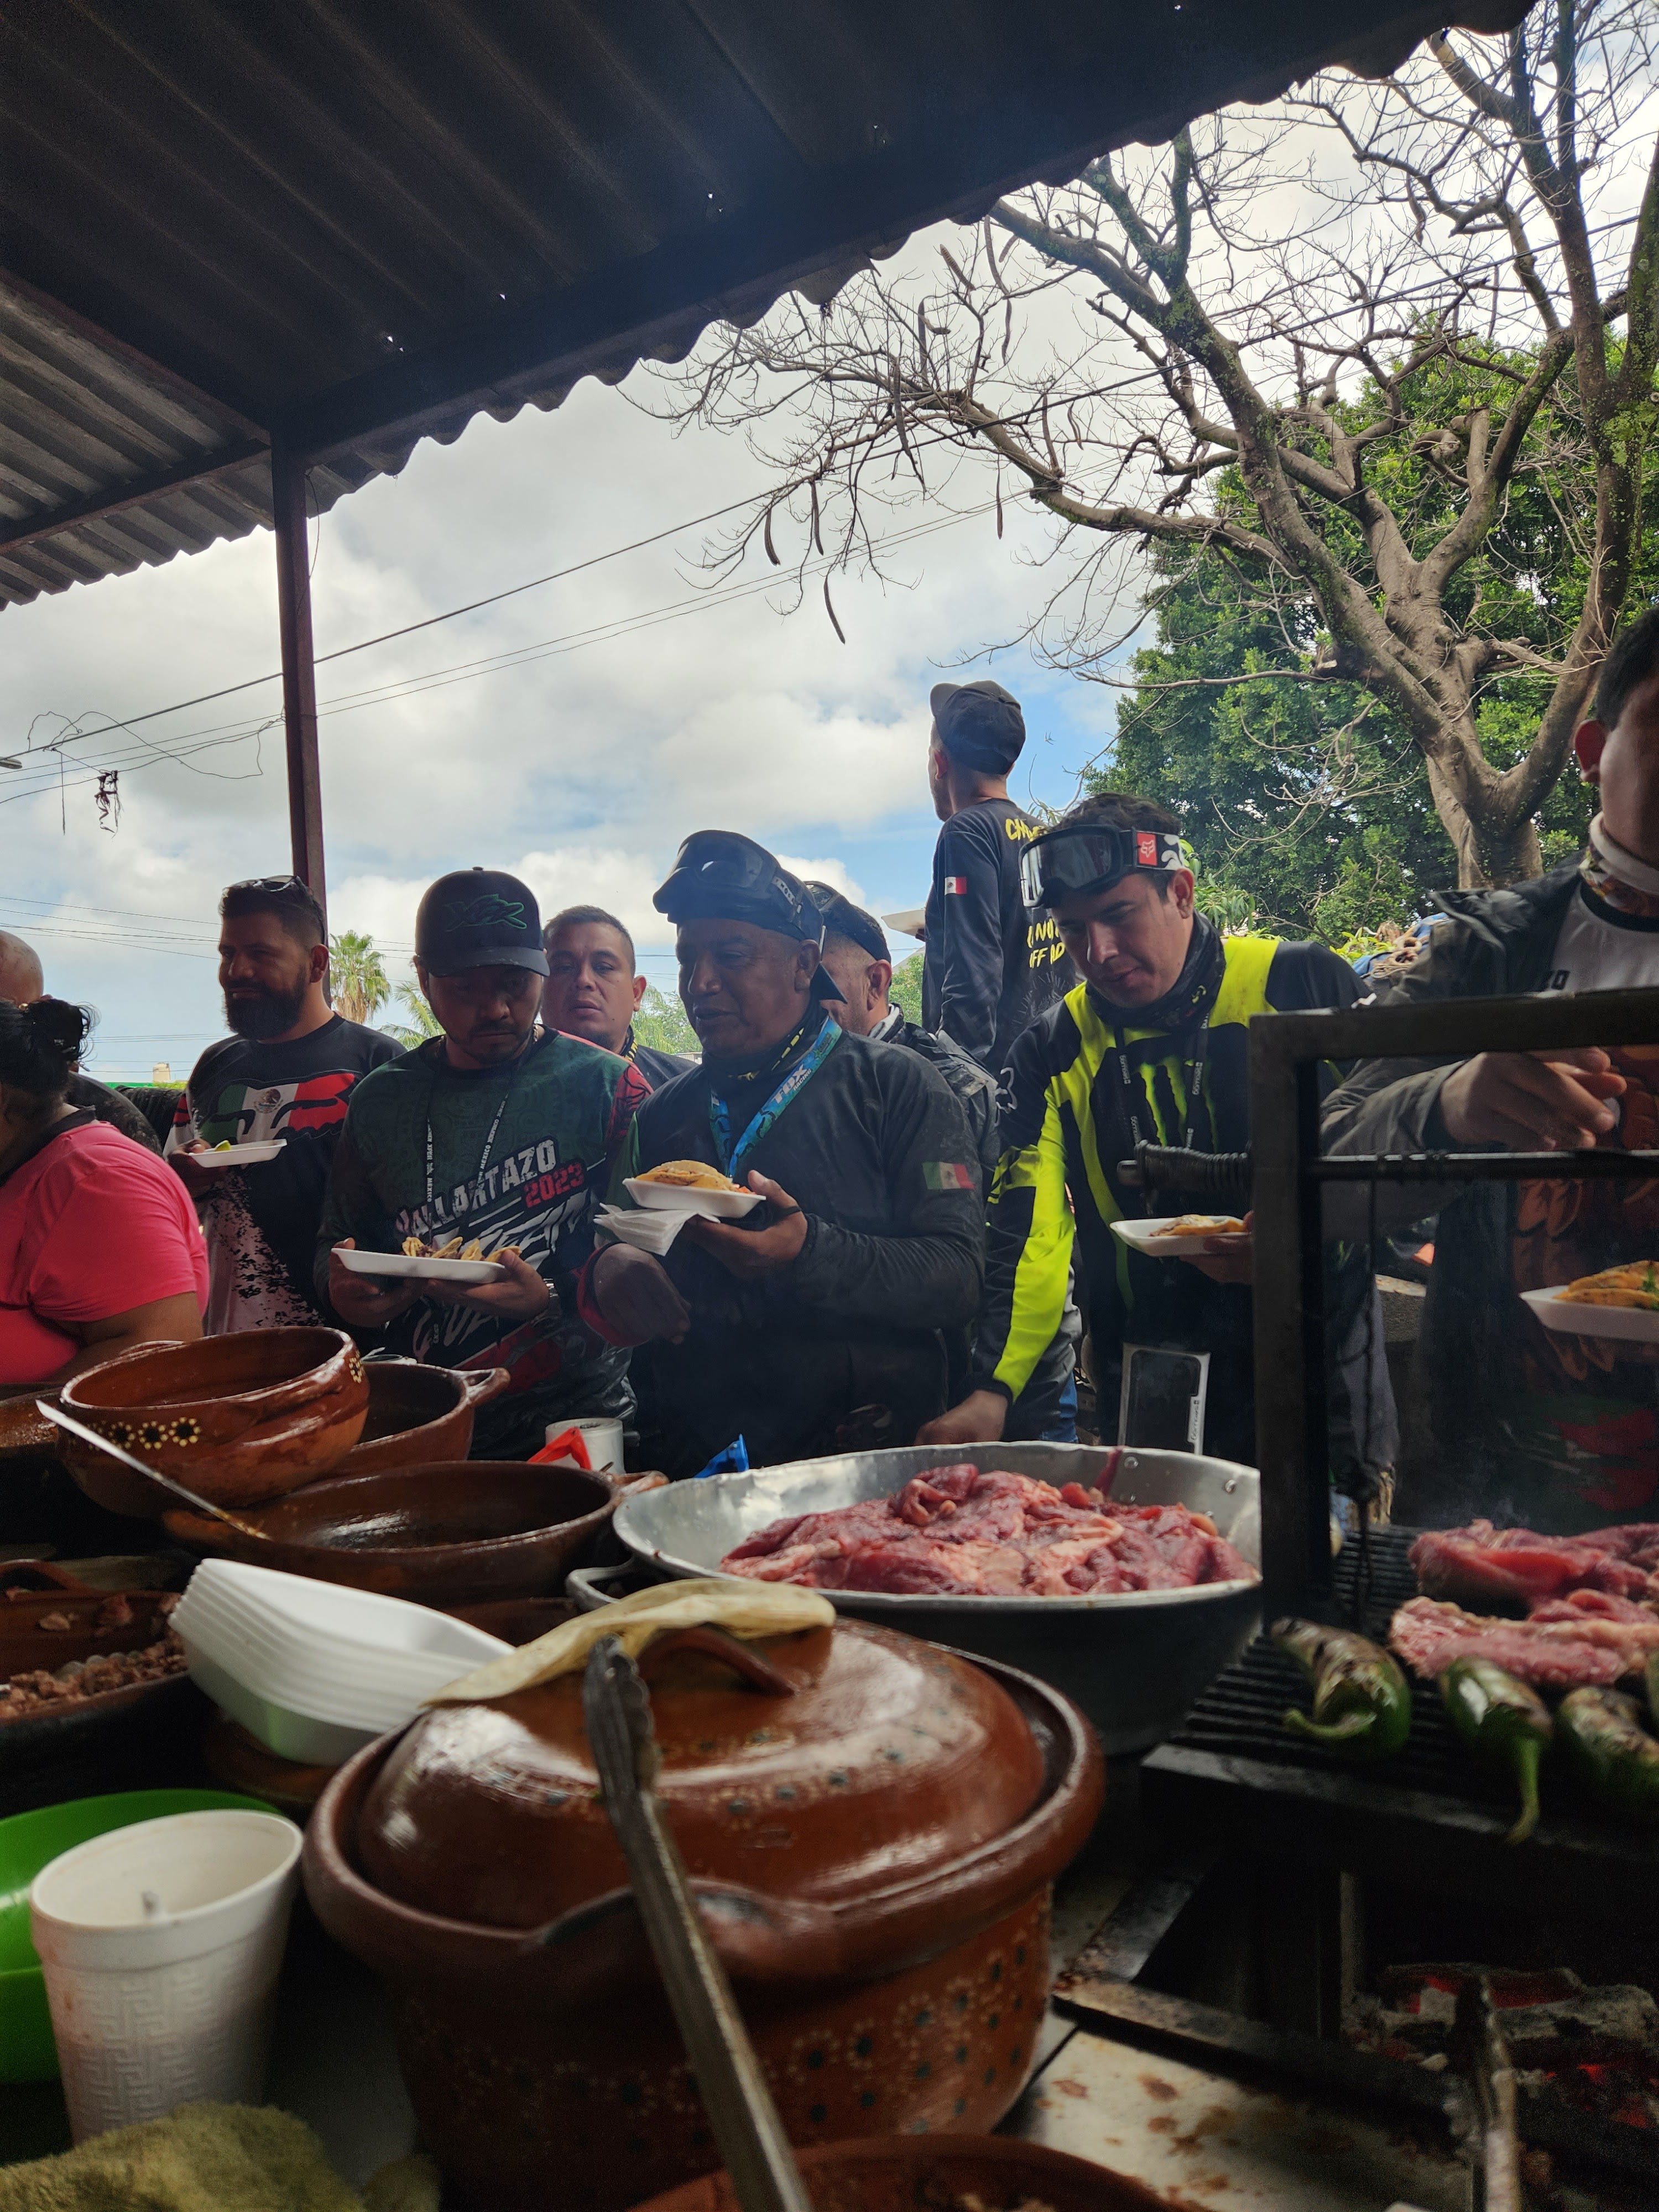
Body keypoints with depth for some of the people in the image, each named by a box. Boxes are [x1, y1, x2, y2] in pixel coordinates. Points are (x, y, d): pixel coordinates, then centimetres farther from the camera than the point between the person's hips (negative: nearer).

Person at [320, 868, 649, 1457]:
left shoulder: (608, 1087, -2)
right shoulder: (382, 1099, 9)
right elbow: (337, 1239, 20)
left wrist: (553, 1302, -21)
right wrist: (342, 1288, -2)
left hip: (575, 1420, -4)